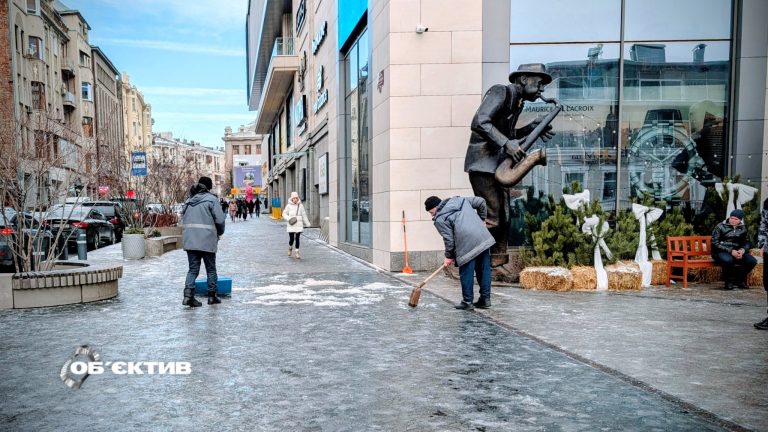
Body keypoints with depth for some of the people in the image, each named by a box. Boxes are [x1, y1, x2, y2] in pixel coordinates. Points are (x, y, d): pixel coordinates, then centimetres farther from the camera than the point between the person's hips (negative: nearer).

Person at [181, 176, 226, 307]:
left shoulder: (189, 200, 13)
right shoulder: (211, 199, -5)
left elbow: (183, 217, 12)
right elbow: (220, 219, -10)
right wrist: (219, 233, 8)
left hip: (190, 240, 5)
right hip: (207, 240, -5)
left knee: (193, 269, 8)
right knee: (211, 269, 10)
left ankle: (188, 295, -7)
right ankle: (212, 296, 17)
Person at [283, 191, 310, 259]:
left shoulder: (300, 206, 4)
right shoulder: (288, 206, -1)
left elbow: (304, 215, 10)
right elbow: (284, 214, 4)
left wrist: (307, 224, 12)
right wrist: (288, 219, -14)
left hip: (299, 225, 1)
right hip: (291, 226, -1)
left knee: (297, 239, -4)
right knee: (291, 239, 2)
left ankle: (297, 252, 4)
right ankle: (290, 248, 33)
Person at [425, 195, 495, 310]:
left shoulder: (440, 220, -2)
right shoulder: (459, 200, 17)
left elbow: (448, 239, -5)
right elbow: (481, 202, 19)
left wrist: (449, 256, 8)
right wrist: (482, 219, 29)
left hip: (467, 246, -7)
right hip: (484, 239, 7)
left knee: (466, 274, 5)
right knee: (484, 270, 12)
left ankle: (467, 302, 11)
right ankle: (485, 299, 19)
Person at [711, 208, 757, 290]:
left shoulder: (743, 228, 13)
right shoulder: (720, 227, -2)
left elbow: (746, 243, 16)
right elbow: (715, 243, -8)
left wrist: (742, 250, -10)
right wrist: (731, 251, -19)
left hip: (736, 252, 5)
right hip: (721, 252, -5)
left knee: (752, 261, -21)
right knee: (728, 260, -38)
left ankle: (739, 280, 3)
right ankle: (729, 281, -11)